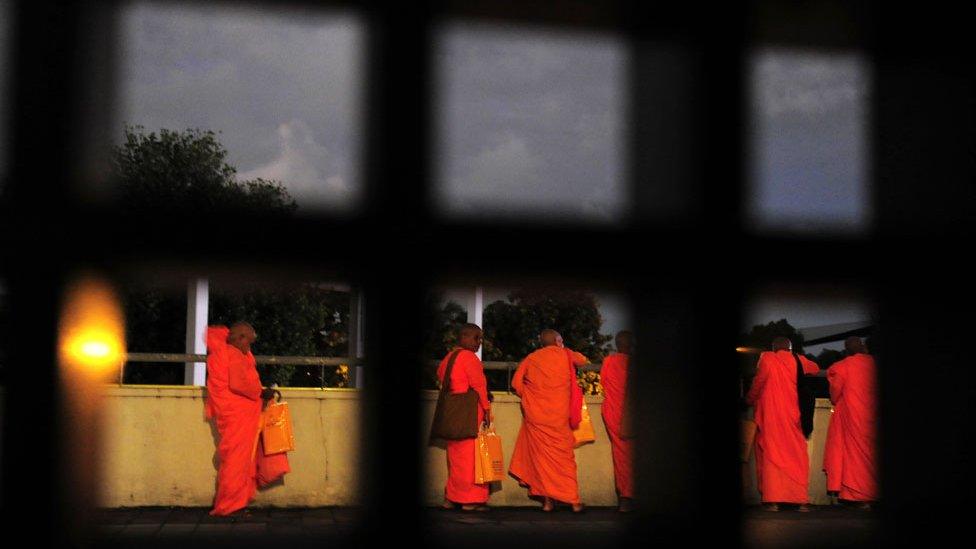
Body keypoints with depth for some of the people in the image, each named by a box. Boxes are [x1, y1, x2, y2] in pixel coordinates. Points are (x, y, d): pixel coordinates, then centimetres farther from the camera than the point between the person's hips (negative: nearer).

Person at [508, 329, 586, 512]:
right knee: (564, 455, 5)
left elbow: (516, 383, 0)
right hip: (559, 415, -1)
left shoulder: (531, 359, 5)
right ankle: (574, 500, 5)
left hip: (535, 414, 1)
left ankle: (547, 499, 4)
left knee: (541, 455, 8)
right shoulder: (565, 355, 3)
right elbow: (583, 360, 22)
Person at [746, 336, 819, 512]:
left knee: (771, 453, -2)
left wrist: (750, 399, 14)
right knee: (796, 455, 7)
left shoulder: (767, 358, -1)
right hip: (792, 415, 3)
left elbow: (758, 383, -1)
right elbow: (815, 369, 26)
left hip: (771, 413, -3)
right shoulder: (798, 360, 8)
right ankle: (801, 500, 2)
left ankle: (772, 499, -10)